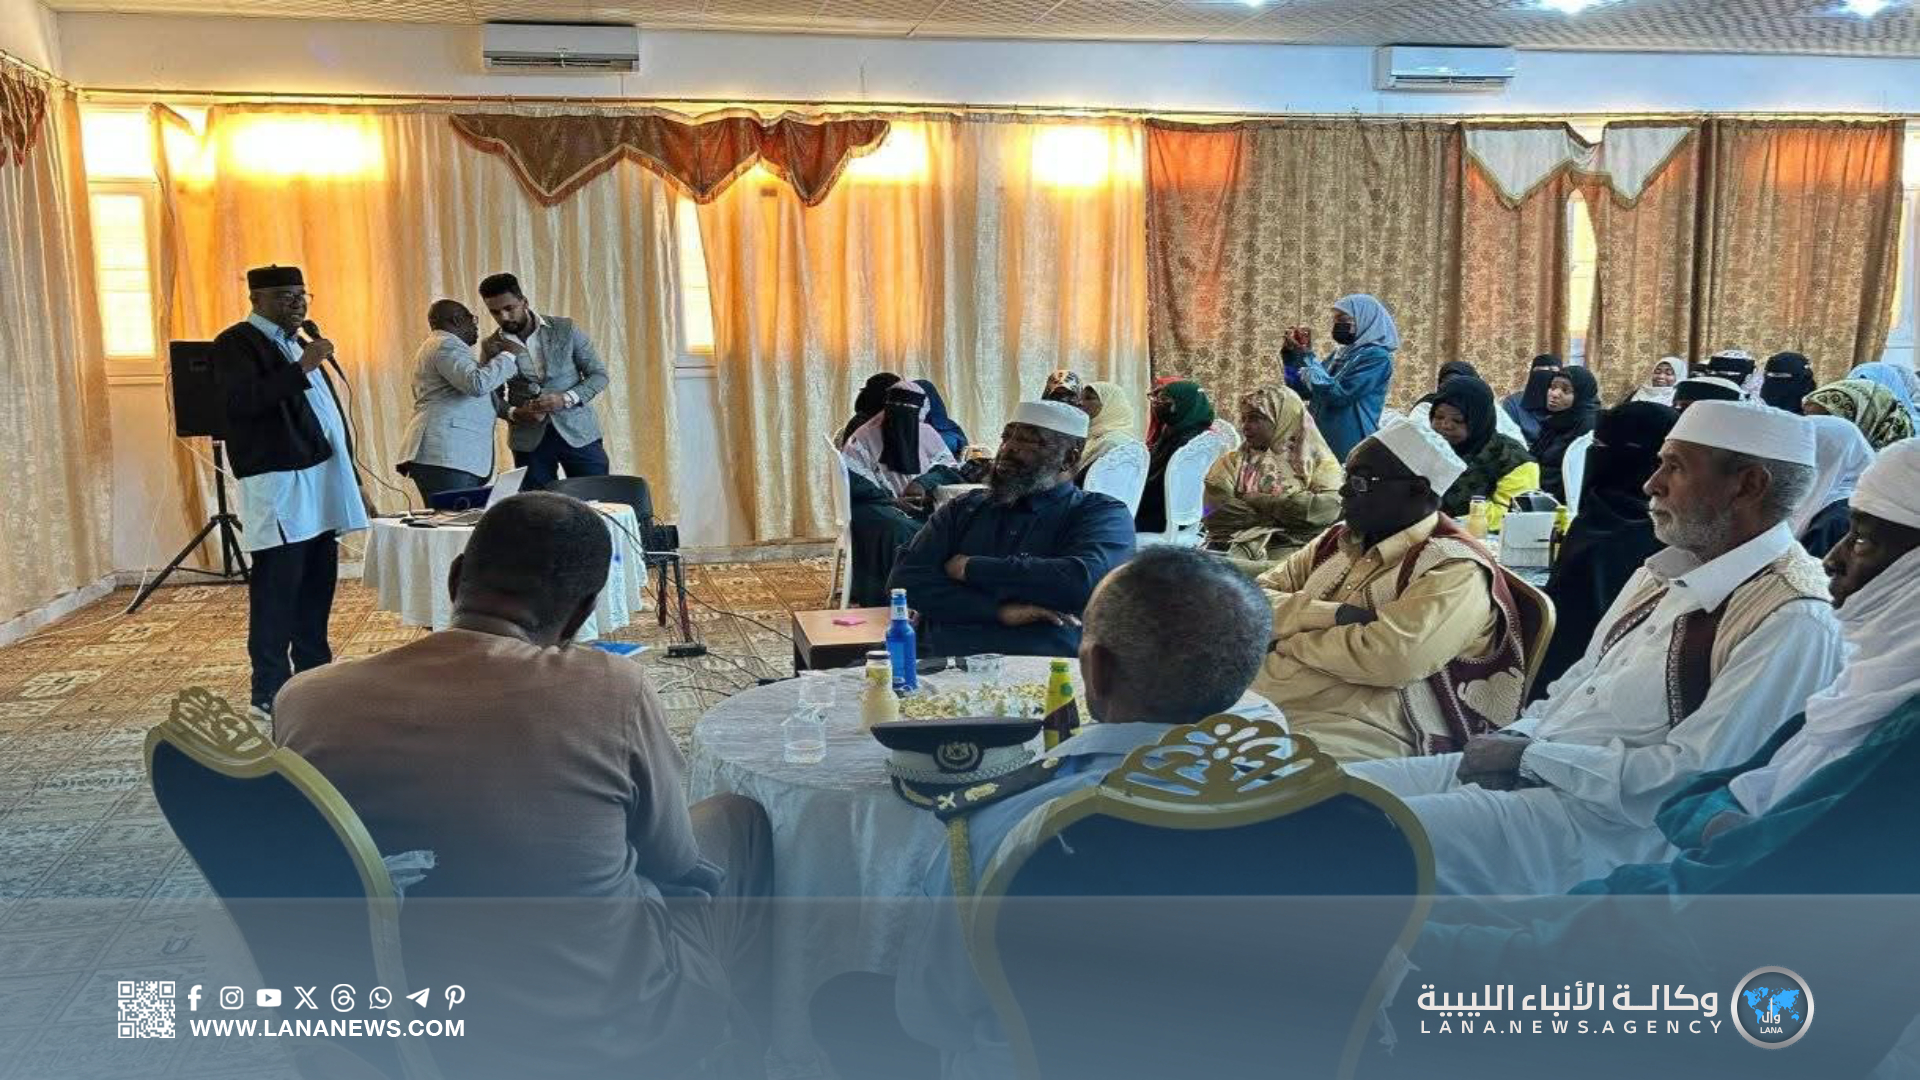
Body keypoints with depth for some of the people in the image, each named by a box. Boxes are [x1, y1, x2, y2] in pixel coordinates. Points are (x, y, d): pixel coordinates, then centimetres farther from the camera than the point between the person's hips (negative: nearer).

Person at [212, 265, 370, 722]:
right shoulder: (236, 343, -4)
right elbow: (242, 401, -21)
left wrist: (353, 482, 20)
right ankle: (269, 693, 0)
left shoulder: (298, 342, 22)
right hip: (278, 485, -9)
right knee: (278, 589, -7)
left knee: (318, 586, 12)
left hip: (320, 481, 9)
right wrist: (300, 368, -23)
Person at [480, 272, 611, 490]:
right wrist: (513, 413, -10)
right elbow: (492, 396, 11)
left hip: (578, 433, -1)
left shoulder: (565, 329, -1)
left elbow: (599, 374, 1)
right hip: (529, 442, 1)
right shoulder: (493, 346, 3)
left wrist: (566, 399, -16)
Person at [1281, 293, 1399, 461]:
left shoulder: (1376, 356, -11)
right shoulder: (1340, 354, 12)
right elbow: (1302, 391, 15)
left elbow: (1338, 395, -20)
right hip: (1321, 443, 7)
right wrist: (1292, 353, 2)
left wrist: (1307, 357, -14)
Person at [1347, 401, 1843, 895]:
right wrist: (1518, 736, 1)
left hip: (1604, 822, -9)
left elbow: (1690, 776, -20)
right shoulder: (1666, 572, 15)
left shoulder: (1793, 622, -14)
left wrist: (1528, 757, -14)